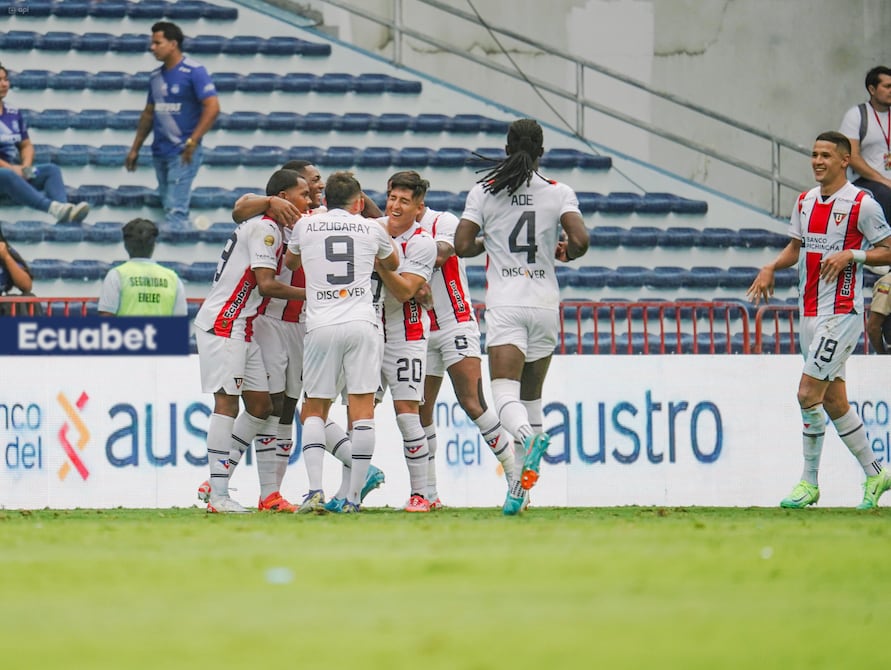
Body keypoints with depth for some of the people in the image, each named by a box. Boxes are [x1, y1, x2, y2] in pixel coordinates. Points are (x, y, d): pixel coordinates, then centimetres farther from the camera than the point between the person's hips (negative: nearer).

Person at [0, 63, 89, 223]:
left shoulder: (14, 114, 15)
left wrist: (26, 165, -4)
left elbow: (26, 145, 17)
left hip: (16, 171, 7)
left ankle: (64, 212, -45)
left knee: (51, 170, -17)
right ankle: (53, 207, -56)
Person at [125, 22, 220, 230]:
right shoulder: (156, 76, 13)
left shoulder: (193, 72, -9)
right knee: (169, 206, 12)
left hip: (183, 153, -8)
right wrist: (135, 149, 19)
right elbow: (149, 113, 21)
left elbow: (212, 107, -15)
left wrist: (192, 142, -19)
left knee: (175, 209, -14)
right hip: (160, 152, 8)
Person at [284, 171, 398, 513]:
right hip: (361, 324, 0)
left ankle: (314, 488, -8)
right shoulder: (371, 229, 10)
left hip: (321, 327, 0)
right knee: (362, 410, 1)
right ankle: (354, 496, -3)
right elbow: (393, 264, 33)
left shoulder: (305, 225, 9)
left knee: (315, 409, 10)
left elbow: (289, 262, 30)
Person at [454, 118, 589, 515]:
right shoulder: (559, 193, 1)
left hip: (504, 304, -2)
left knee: (504, 393, -13)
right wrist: (565, 253, 12)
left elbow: (462, 245, -3)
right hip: (545, 303, 2)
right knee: (531, 393, 16)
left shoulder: (485, 191, 1)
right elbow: (580, 240, -11)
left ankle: (528, 438, -43)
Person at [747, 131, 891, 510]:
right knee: (833, 401, 10)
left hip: (842, 312, -8)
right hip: (810, 312, 8)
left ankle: (809, 483, -4)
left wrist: (851, 255, -19)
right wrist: (771, 268, 5)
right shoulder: (805, 202, 12)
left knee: (808, 392, -14)